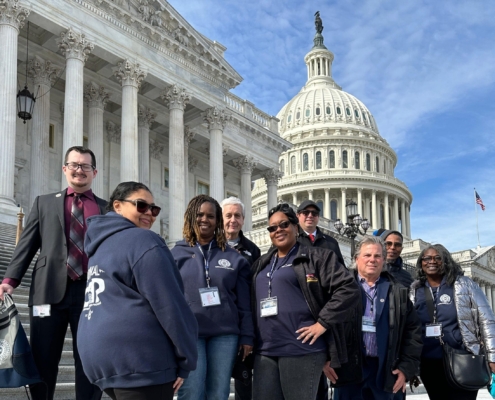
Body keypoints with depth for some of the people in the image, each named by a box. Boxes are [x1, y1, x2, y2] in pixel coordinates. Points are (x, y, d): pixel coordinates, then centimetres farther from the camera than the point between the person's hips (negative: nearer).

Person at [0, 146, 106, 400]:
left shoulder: (107, 209, 13)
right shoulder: (44, 203, 17)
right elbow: (27, 244, 8)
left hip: (92, 292, -1)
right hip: (49, 290, 1)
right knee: (42, 361, 5)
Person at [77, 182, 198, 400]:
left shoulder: (100, 246, 20)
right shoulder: (143, 241, -8)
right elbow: (169, 305, -14)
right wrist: (186, 358, -7)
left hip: (101, 357, 9)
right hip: (137, 359, -9)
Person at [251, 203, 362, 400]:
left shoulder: (316, 257, 2)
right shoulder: (261, 264, 21)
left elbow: (348, 289, -7)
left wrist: (323, 323, -12)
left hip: (301, 348, -6)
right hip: (264, 352, 6)